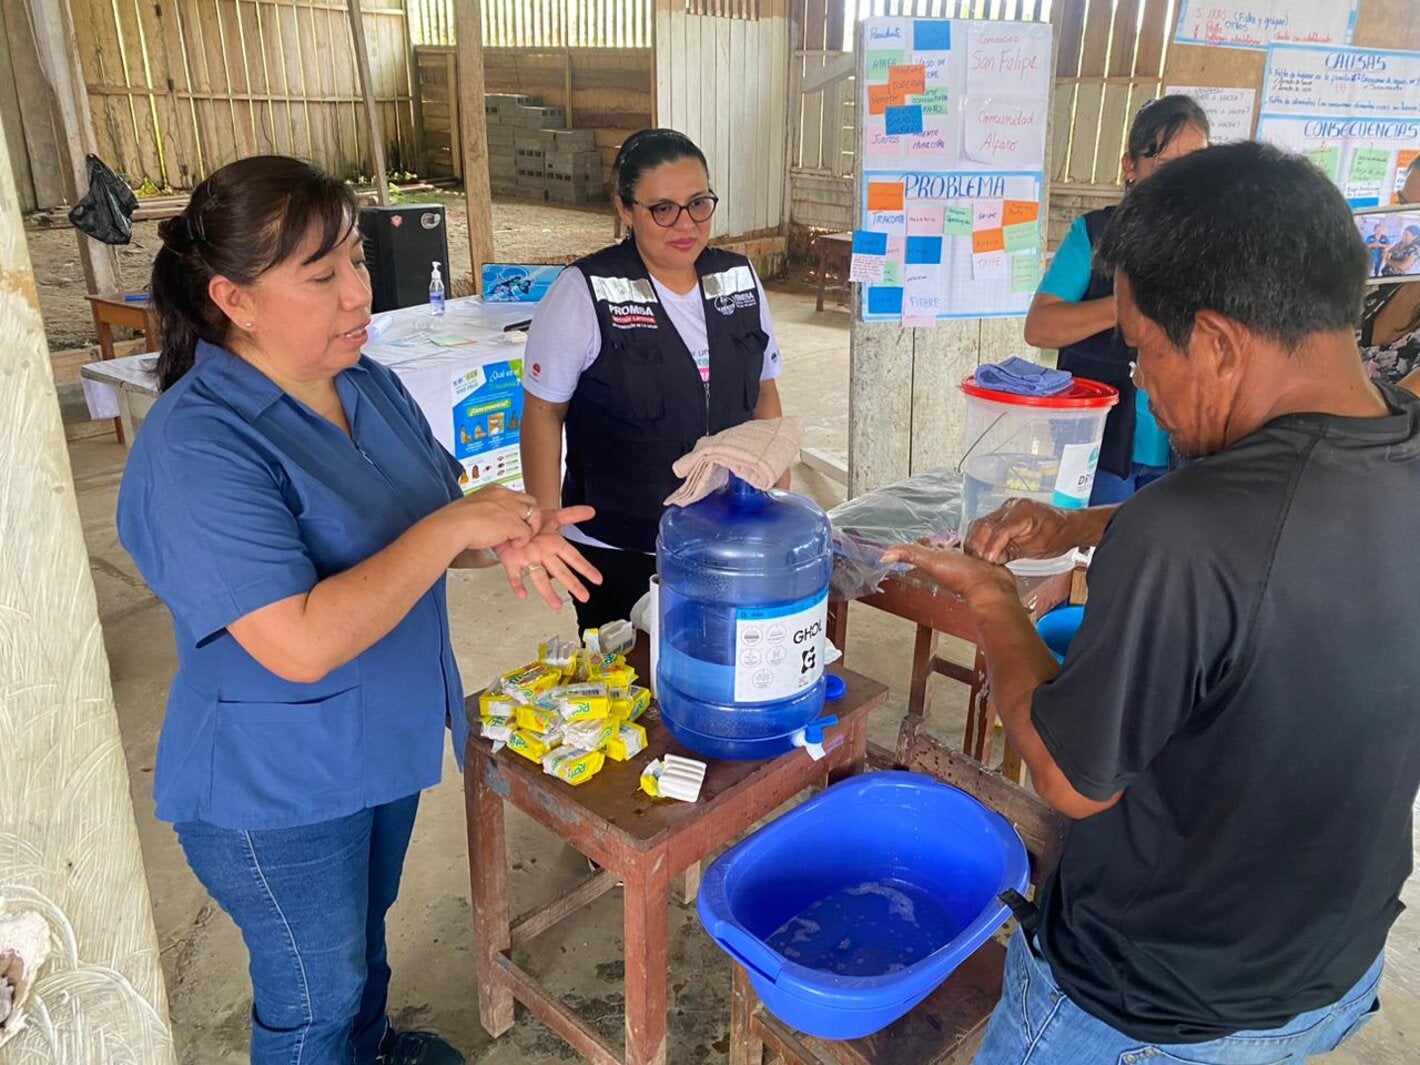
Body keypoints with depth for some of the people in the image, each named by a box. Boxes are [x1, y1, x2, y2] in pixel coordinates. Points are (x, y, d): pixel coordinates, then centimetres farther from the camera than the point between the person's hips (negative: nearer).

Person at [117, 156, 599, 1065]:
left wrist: (504, 538, -15)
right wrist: (453, 526, -32)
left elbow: (423, 530, 8)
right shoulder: (196, 449, -29)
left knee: (365, 929, 32)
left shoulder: (371, 387, -3)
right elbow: (303, 645, -36)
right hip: (277, 787, -7)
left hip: (384, 741, 8)